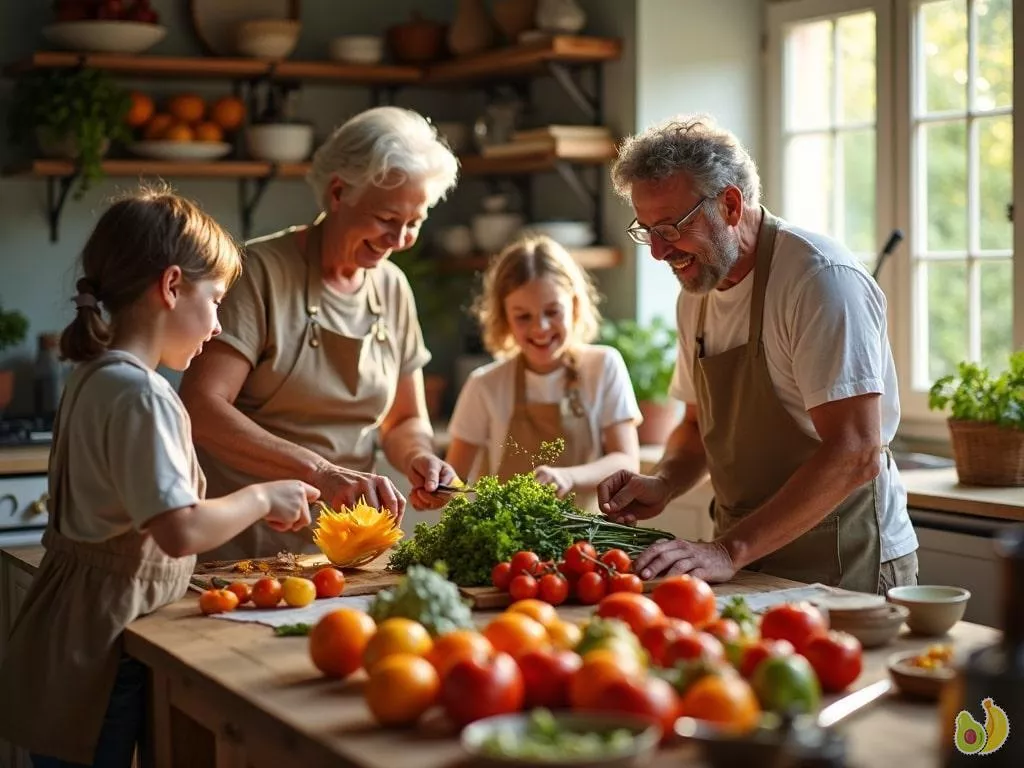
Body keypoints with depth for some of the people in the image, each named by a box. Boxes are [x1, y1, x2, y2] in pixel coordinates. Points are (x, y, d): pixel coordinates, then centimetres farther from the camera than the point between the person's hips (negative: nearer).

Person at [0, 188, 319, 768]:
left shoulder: (94, 377, 9)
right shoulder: (140, 395, -20)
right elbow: (181, 531, -27)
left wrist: (253, 508, 10)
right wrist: (261, 497, -11)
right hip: (98, 654, -9)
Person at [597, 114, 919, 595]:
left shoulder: (821, 277, -16)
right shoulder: (696, 294, 9)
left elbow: (856, 455, -23)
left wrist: (730, 552, -26)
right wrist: (663, 484, 1)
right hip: (749, 566, 6)